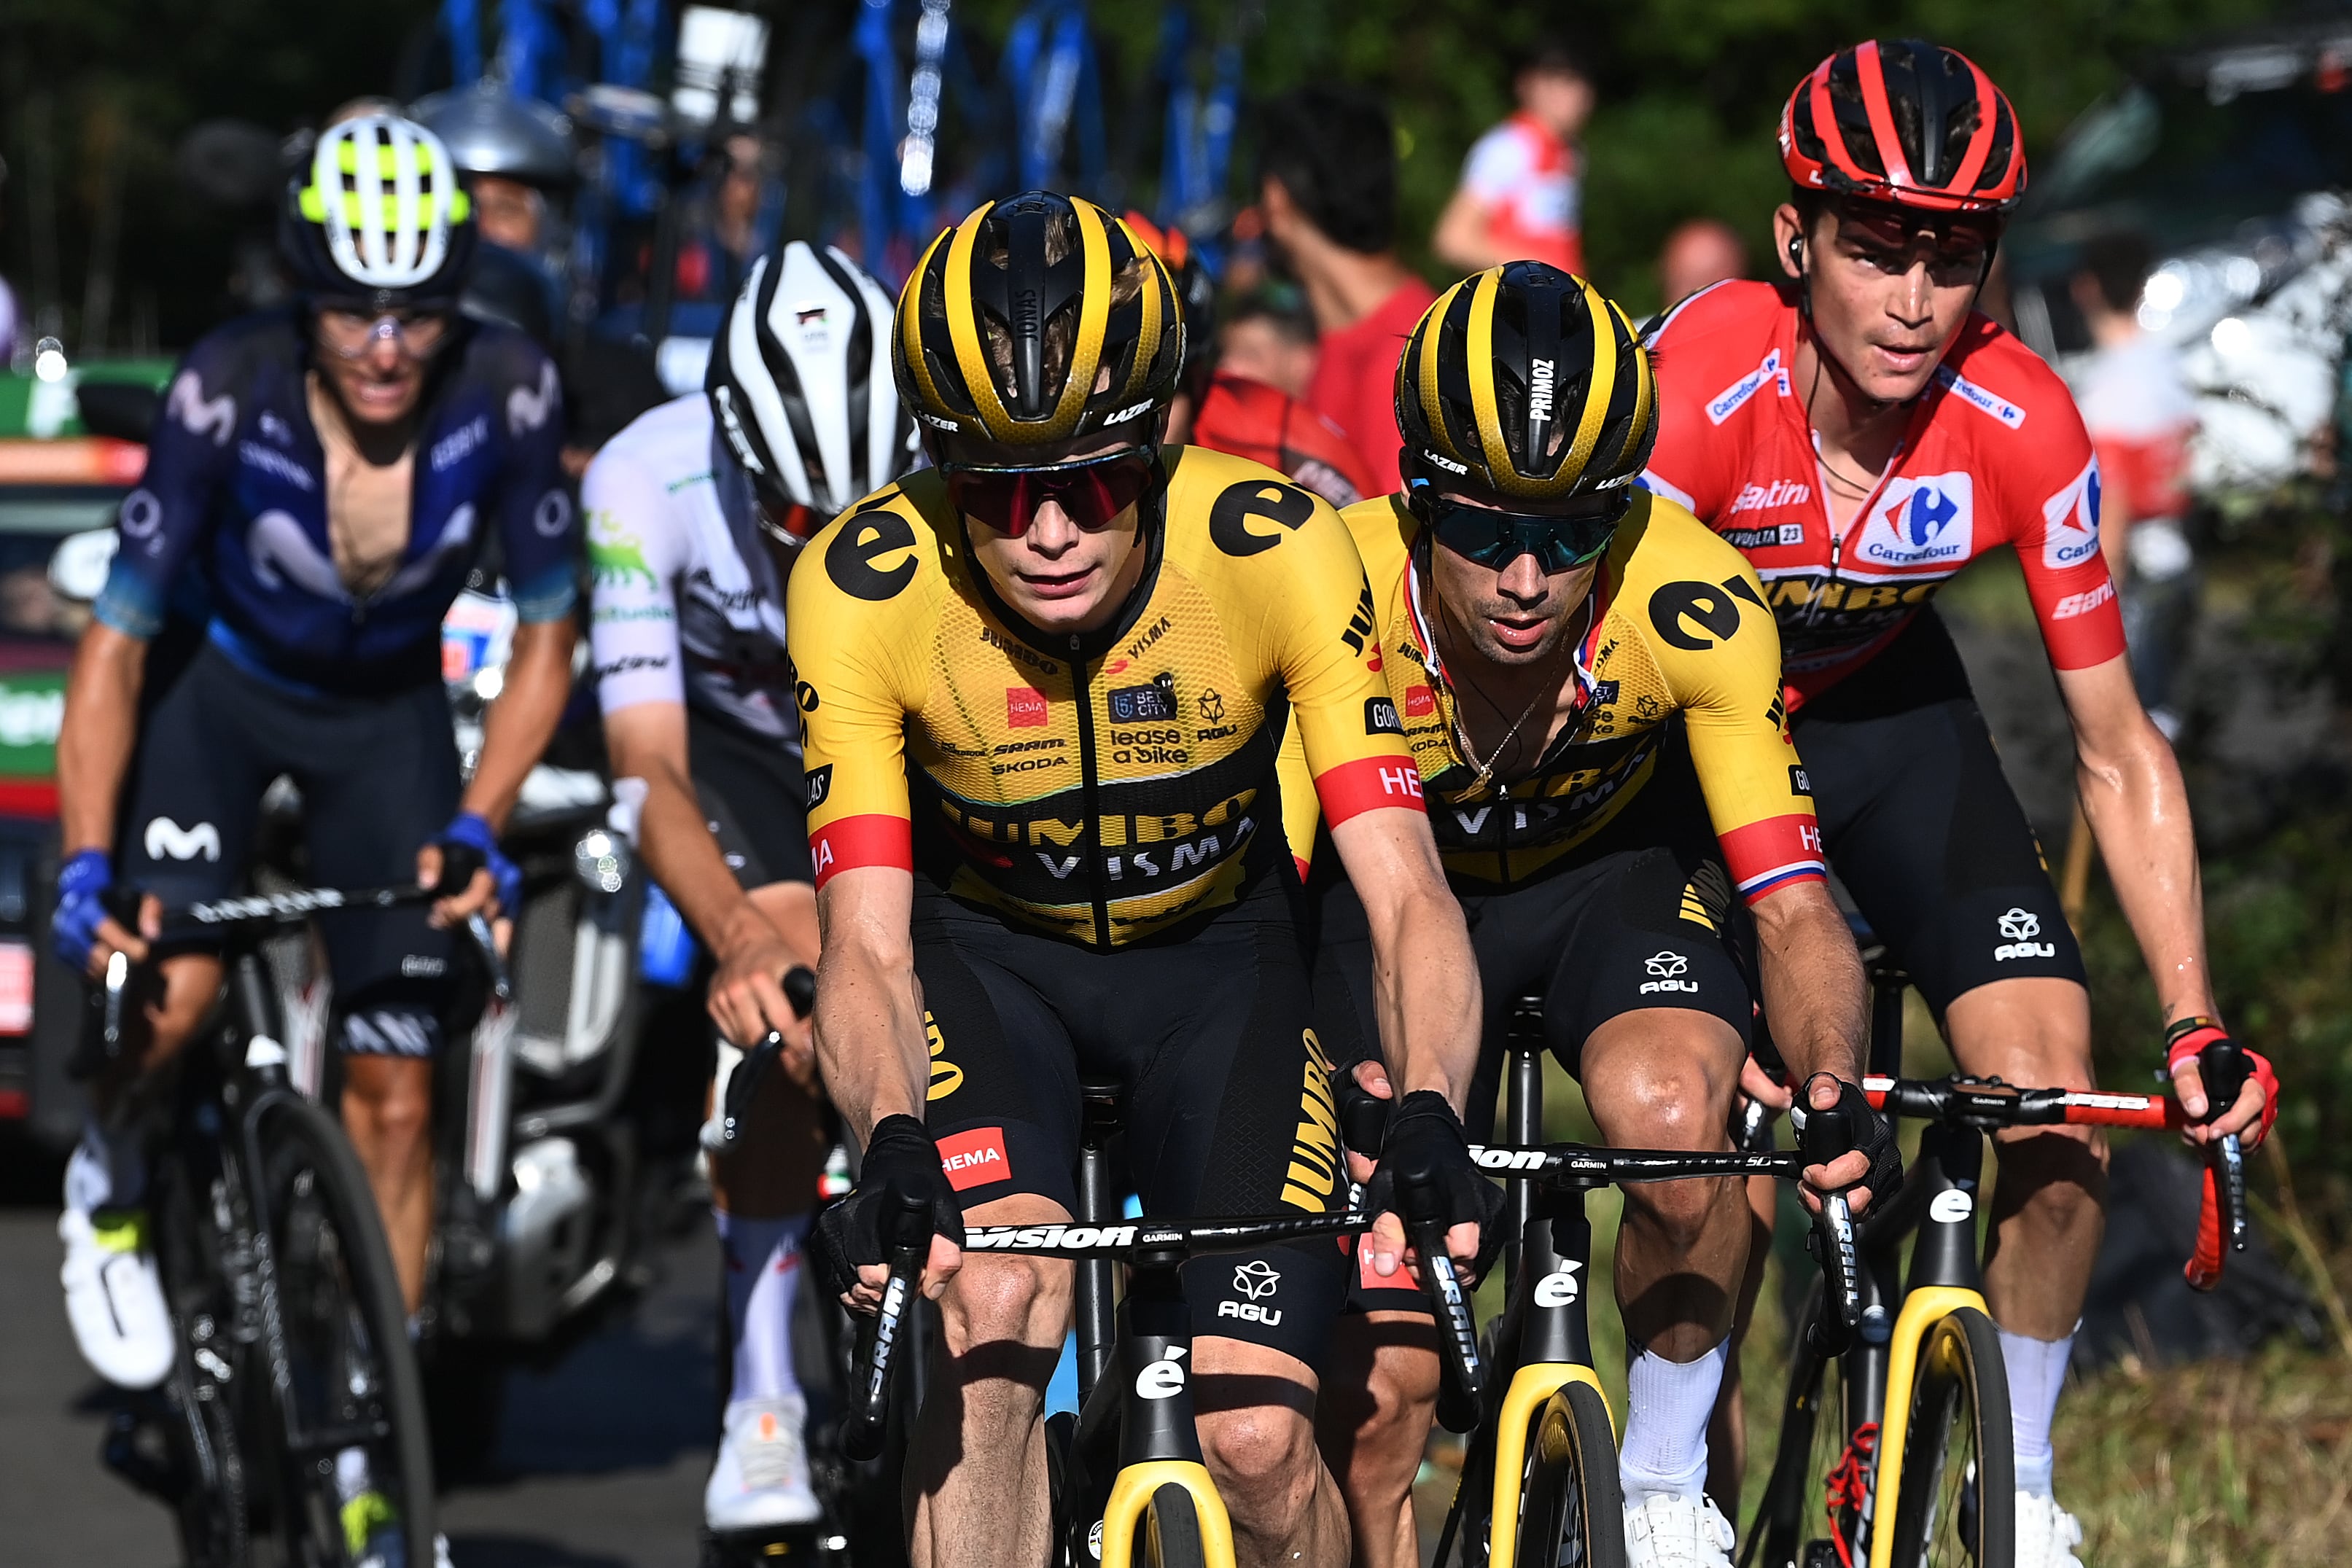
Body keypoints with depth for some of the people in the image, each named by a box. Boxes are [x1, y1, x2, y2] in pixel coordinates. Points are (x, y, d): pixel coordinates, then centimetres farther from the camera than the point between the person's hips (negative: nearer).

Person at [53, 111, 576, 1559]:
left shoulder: (507, 394, -26)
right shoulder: (229, 394, -30)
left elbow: (546, 636, -13)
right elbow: (115, 641, -25)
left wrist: (477, 824, -25)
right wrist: (86, 863, -34)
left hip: (388, 718, 2)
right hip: (223, 688, -2)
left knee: (396, 1100, -3)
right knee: (174, 990, -26)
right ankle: (113, 1191, 8)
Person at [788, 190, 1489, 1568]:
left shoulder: (1275, 549, -29)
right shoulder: (864, 589, -28)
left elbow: (1406, 893, -31)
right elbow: (868, 948, -28)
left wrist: (1428, 1120, -49)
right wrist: (895, 1144, -48)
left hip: (1218, 953, 0)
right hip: (988, 953, 0)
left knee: (1260, 1444, -12)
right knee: (992, 1312, -29)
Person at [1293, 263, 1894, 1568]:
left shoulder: (1693, 605, -32)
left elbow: (1791, 905, -31)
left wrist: (1834, 1085, -50)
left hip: (1617, 862, 0)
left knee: (1667, 1110, -34)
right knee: (1379, 1390, -8)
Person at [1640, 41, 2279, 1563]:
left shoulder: (2021, 427, -25)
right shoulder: (1701, 388, -35)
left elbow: (2118, 753, -15)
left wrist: (2195, 1025, -23)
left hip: (1881, 705, 3)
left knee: (2052, 1096, -13)